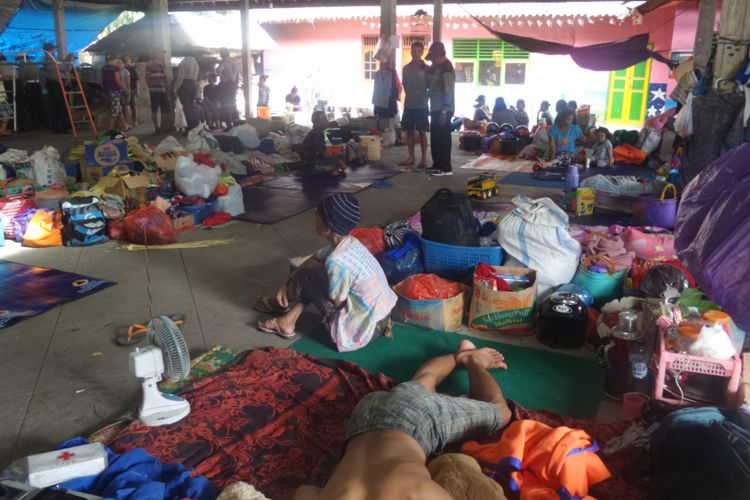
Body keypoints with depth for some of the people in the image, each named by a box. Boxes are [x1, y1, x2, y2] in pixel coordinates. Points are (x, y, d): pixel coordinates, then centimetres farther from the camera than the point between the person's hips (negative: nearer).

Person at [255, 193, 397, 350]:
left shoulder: (337, 261, -28)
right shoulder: (349, 243, -1)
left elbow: (338, 303, -14)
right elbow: (314, 259, 15)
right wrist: (287, 283, 10)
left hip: (365, 329, -8)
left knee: (307, 275, -3)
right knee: (313, 266, 11)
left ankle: (281, 305, 27)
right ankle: (287, 321, 19)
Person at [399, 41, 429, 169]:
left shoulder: (426, 68, -3)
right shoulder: (406, 68, 7)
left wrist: (424, 96, -6)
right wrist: (410, 94, 7)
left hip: (422, 105, -4)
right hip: (409, 104, 4)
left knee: (422, 132, -2)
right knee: (409, 131, 7)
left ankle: (424, 159, 2)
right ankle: (411, 157, 16)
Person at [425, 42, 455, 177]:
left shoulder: (447, 68, -14)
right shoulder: (437, 68, 14)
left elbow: (449, 92, -19)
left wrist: (444, 111, -22)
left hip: (443, 110, -9)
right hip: (436, 109, 9)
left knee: (443, 138, -7)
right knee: (435, 138, 13)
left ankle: (446, 168, -3)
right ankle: (437, 165, 20)